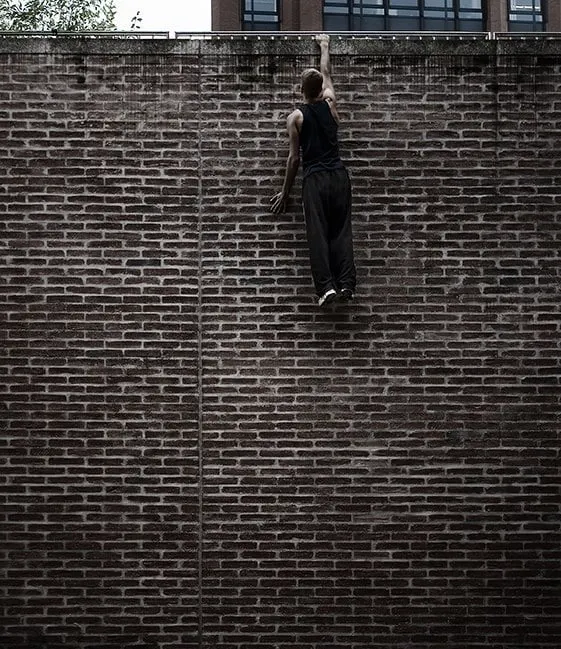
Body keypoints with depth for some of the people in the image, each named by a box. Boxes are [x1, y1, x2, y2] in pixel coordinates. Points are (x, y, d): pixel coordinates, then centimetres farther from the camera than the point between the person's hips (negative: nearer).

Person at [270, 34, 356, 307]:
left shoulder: (295, 117, 1)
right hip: (338, 174, 3)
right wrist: (324, 46, 44)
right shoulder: (329, 104, 9)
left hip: (314, 179, -3)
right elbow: (327, 74, 28)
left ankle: (326, 286, -15)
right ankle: (346, 283, -5)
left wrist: (285, 192, 10)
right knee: (341, 230, 2)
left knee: (317, 233, -5)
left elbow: (294, 157, 2)